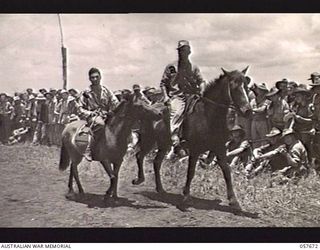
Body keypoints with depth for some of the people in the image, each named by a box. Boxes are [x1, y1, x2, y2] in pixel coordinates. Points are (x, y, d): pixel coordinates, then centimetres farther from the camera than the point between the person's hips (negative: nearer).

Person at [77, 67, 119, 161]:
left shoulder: (106, 91, 11)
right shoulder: (86, 93, 3)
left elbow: (116, 103, 9)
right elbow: (80, 108, 3)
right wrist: (90, 113, -13)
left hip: (106, 116, 5)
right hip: (92, 116, -4)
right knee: (99, 123, -39)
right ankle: (88, 150, -36)